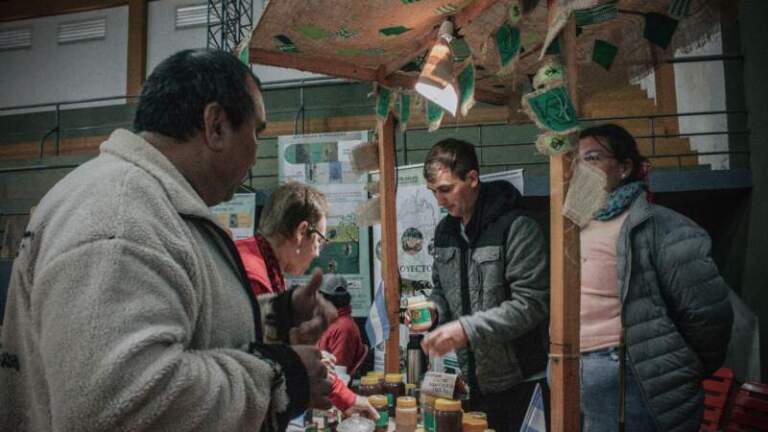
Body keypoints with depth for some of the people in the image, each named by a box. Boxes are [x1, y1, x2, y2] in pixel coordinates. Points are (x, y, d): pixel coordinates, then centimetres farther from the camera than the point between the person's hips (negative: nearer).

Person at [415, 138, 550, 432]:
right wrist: (432, 310, -4)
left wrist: (467, 328, -26)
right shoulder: (445, 230, 8)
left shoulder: (516, 228, -16)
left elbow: (532, 304, -20)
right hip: (472, 379, 6)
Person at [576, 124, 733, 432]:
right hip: (575, 376, 7)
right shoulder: (577, 227, 11)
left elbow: (706, 312, -14)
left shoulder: (658, 226, -13)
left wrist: (683, 375, -1)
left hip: (628, 381, -7)